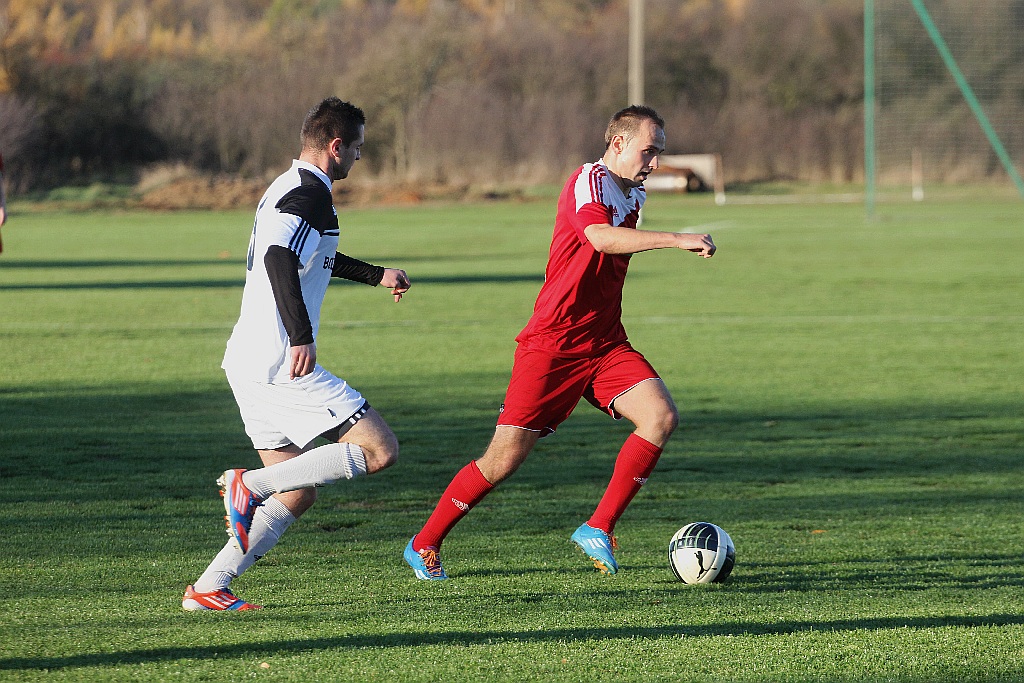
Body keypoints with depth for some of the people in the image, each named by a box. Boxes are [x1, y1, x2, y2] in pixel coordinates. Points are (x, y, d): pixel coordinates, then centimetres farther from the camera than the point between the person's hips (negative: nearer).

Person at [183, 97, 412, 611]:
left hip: (247, 364, 10)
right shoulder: (311, 195, -12)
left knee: (297, 494, 13)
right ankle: (250, 483, -14)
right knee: (380, 450, -9)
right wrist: (302, 335, -33)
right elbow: (279, 258, -30)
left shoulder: (286, 188, 20)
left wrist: (376, 275, 47)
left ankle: (208, 588, 5)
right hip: (281, 364, -10)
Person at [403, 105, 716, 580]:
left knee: (661, 417, -16)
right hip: (552, 344, -8)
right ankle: (424, 545, 13)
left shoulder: (632, 196, 13)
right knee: (504, 459, -5)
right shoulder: (589, 181, -14)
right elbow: (601, 237, -35)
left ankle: (598, 530, -8)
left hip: (606, 344, 8)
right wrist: (676, 240, -39)